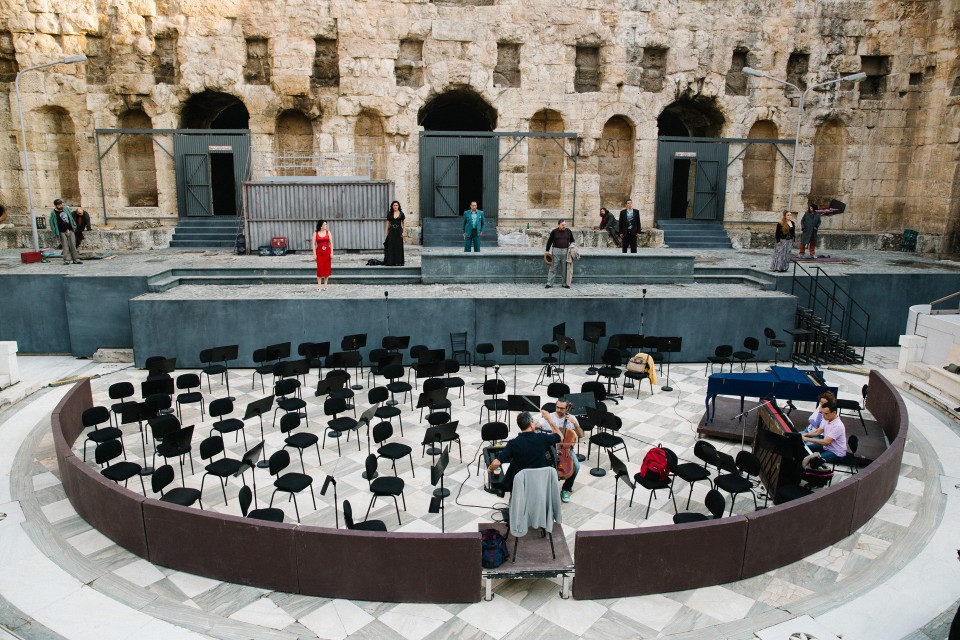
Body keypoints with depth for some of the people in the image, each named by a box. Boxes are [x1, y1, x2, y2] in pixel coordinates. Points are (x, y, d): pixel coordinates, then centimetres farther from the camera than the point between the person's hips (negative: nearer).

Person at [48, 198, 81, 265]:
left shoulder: (66, 209, 9)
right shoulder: (53, 213, -5)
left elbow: (70, 217, 20)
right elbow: (52, 223, -3)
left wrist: (74, 225, 18)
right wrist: (55, 233, -7)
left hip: (70, 230, 4)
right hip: (62, 232, -4)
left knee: (73, 245, 2)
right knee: (65, 246, -5)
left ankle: (76, 259, 4)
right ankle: (67, 260, -3)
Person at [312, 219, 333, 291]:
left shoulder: (328, 232, 4)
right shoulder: (315, 233, 1)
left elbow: (331, 243, 2)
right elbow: (314, 244, 0)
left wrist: (331, 253, -5)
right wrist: (314, 254, -7)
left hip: (327, 252, 2)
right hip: (319, 252, -2)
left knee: (327, 268, 4)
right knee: (320, 268, -4)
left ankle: (325, 285, 13)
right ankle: (319, 285, 1)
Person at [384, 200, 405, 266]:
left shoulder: (401, 214, 4)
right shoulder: (389, 214, 6)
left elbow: (404, 223, 7)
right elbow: (388, 224, 8)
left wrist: (403, 232, -4)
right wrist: (387, 233, 3)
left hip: (398, 231, -1)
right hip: (391, 231, 1)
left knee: (399, 247, -1)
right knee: (391, 247, -1)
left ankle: (398, 262, 4)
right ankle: (391, 262, 2)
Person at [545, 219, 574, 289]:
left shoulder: (568, 231, 6)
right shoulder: (554, 232, 0)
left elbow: (572, 241, 18)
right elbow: (549, 241, 4)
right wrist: (547, 251, 1)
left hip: (565, 251, 2)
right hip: (556, 251, -2)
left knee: (565, 268, 6)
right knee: (553, 268, -1)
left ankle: (565, 283, 15)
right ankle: (549, 283, 2)